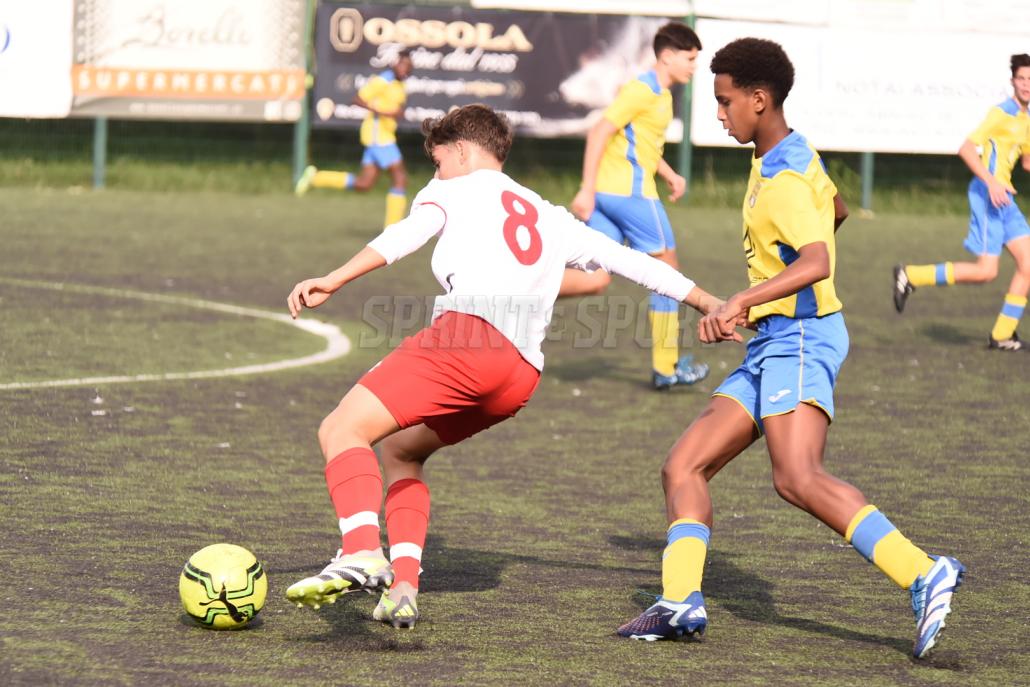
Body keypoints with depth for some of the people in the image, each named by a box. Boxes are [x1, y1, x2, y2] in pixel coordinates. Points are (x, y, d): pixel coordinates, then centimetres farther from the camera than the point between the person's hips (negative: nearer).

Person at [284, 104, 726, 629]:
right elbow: (628, 261, 35)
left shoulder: (453, 190, 17)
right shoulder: (549, 218, 33)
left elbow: (408, 234, -4)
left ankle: (361, 554, -36)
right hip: (523, 376, 7)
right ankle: (403, 586, 6)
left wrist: (333, 281, -16)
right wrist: (710, 304, 45)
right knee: (399, 450, 25)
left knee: (341, 431, -9)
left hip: (467, 335, -7)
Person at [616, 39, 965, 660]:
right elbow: (836, 211, 38)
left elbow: (817, 263, -30)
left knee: (798, 479, -28)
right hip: (774, 346, 11)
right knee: (684, 467, 4)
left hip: (800, 336, -11)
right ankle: (681, 602, -4)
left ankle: (924, 575, -33)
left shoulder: (785, 178, -14)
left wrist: (740, 302, -40)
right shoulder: (786, 159, 17)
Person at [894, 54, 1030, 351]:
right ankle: (910, 276, -1)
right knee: (986, 271, -11)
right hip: (987, 194, -9)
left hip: (1003, 195, 9)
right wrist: (991, 182, -25)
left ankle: (1002, 335, 6)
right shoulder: (1001, 114, -12)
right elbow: (966, 149, -18)